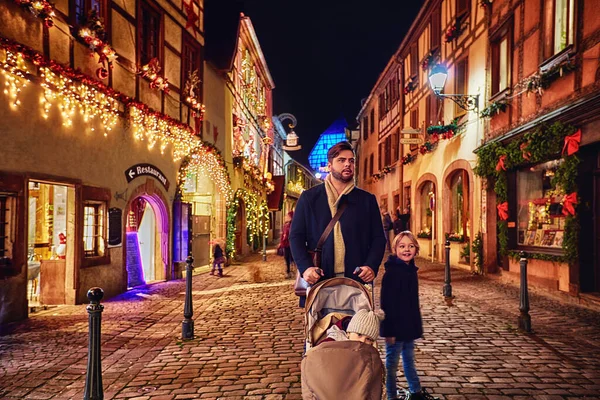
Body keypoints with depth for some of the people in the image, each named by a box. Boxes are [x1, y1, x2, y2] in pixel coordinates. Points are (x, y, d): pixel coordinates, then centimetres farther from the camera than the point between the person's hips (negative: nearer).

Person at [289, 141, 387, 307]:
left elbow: (378, 237, 9)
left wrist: (372, 266, -9)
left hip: (356, 280, 1)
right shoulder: (309, 197, 7)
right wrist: (305, 267, -12)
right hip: (319, 280, -1)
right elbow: (296, 236, 4)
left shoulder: (367, 200, 11)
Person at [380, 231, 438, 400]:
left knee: (409, 359, 22)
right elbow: (387, 303, -20)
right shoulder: (391, 272, -19)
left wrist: (417, 325, 17)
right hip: (395, 327, -8)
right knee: (392, 363, 7)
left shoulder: (411, 270, 6)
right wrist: (389, 330, -21)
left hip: (409, 326, 8)